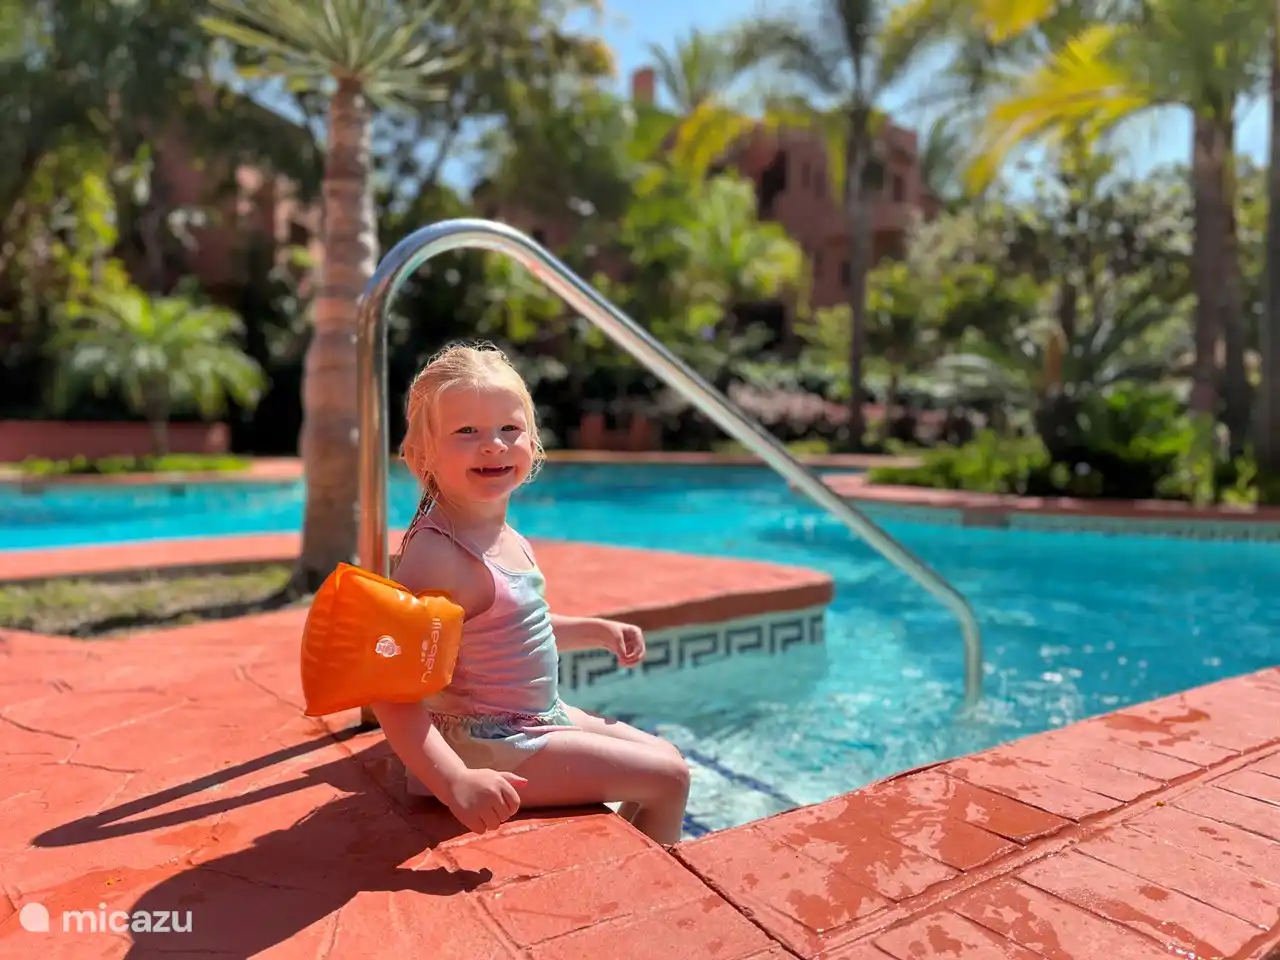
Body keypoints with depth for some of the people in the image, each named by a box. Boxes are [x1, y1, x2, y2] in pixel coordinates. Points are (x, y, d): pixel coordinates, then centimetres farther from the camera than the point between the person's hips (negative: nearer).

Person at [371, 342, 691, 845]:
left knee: (664, 753, 19)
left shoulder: (504, 536, 2)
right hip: (486, 746, -9)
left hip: (539, 716, 9)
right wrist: (455, 783, -37)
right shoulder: (436, 553, -27)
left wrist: (599, 630, 18)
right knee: (669, 776, -3)